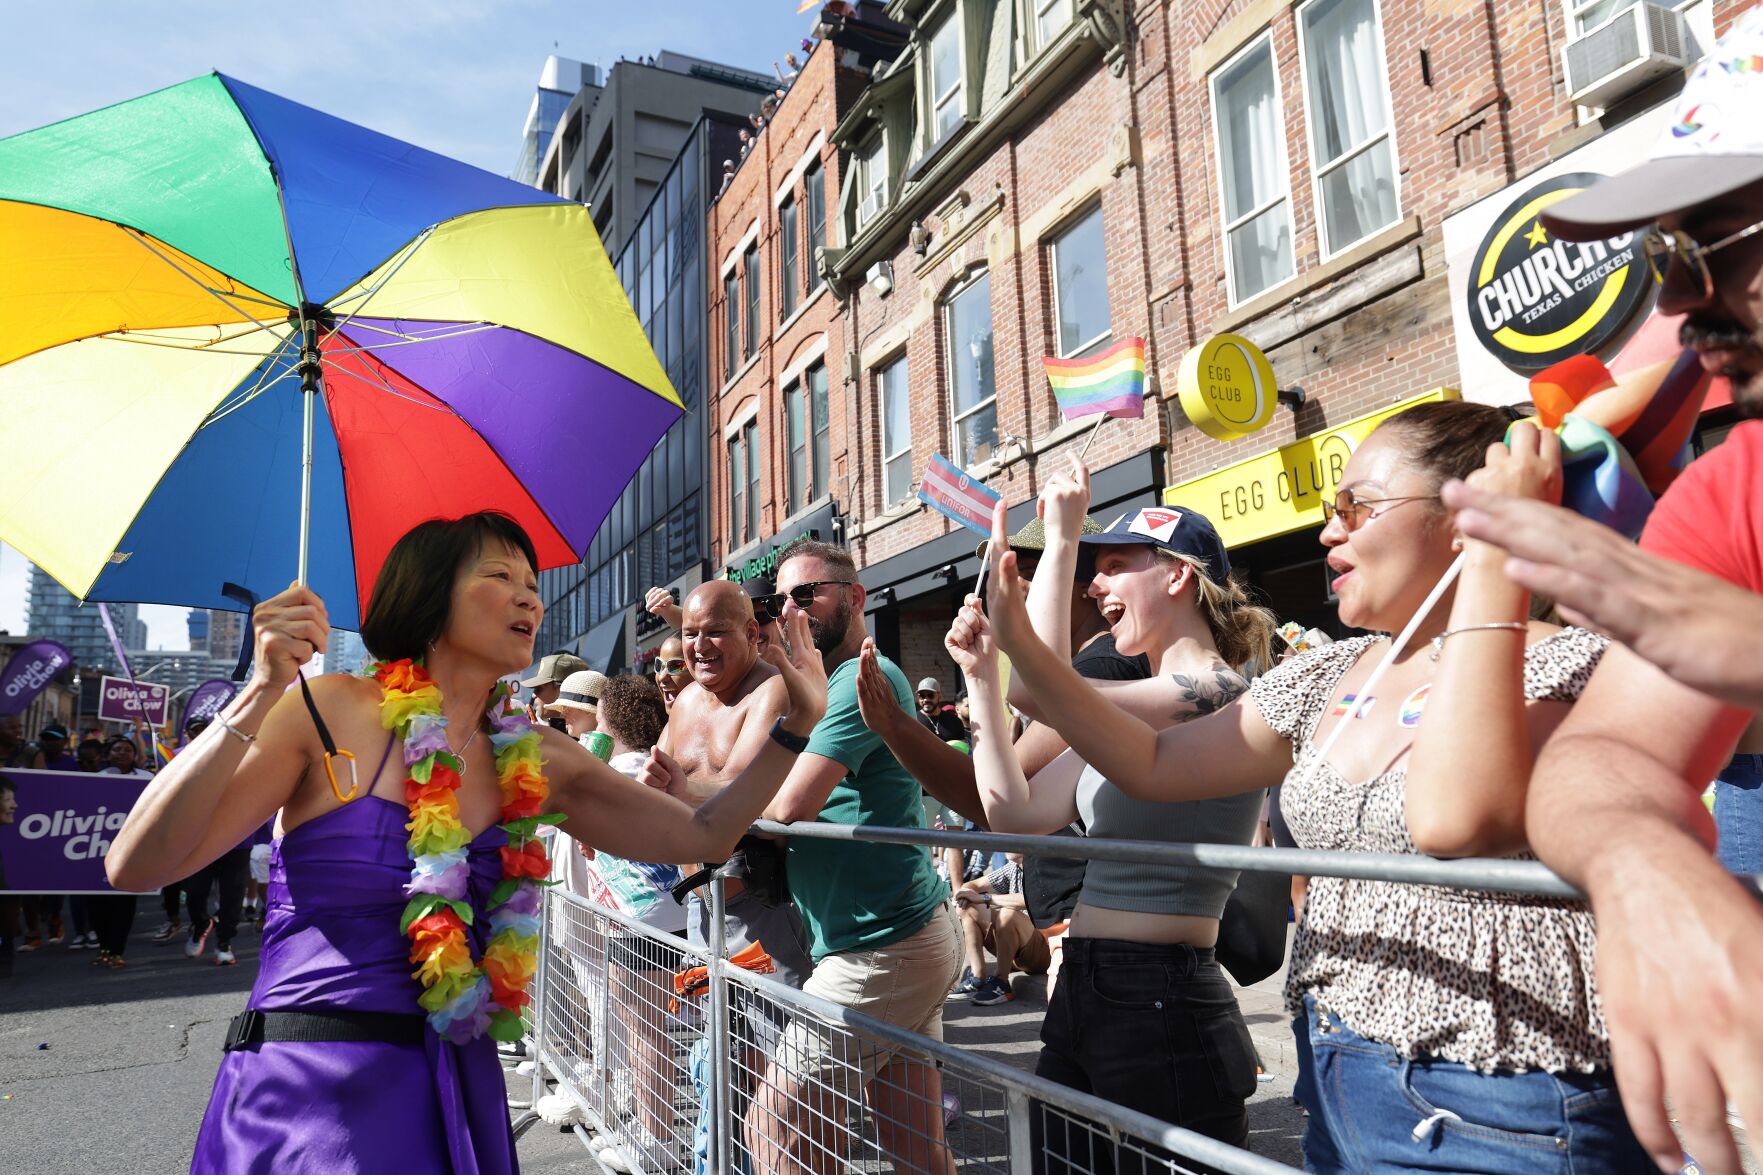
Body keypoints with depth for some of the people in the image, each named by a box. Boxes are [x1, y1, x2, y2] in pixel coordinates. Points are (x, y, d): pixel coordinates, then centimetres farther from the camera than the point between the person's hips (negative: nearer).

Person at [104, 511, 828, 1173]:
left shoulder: (538, 762, 3)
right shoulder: (330, 712, -9)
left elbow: (704, 836, 6)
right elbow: (136, 867, -15)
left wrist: (795, 726, 0)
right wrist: (259, 698, -25)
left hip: (460, 1096, 5)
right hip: (309, 1089, -4)